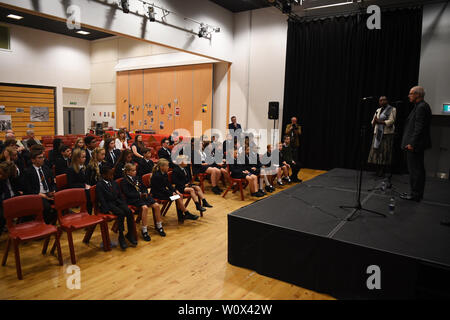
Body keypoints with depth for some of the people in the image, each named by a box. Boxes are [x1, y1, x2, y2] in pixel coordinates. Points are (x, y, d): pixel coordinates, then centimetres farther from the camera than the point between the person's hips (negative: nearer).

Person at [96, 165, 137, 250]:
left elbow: (120, 195, 17)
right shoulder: (99, 186, -4)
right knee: (121, 213, -31)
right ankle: (121, 237, -19)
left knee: (129, 212, -22)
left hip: (117, 202, 6)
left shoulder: (114, 183, 15)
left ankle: (130, 234, -9)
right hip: (108, 205, -6)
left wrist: (124, 204, 1)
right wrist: (107, 210, -21)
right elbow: (101, 200, -11)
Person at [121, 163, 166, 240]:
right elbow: (127, 194, -12)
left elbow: (144, 187, 24)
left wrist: (145, 193, 2)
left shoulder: (136, 178, 20)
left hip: (142, 196, 7)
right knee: (145, 207, -34)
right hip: (133, 199, -7)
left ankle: (158, 226, 3)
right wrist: (139, 194, -14)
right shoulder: (124, 181, -3)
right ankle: (144, 230, -24)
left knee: (156, 205, -13)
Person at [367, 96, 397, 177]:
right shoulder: (378, 110, 17)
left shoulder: (392, 109, 2)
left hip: (387, 134, -5)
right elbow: (373, 122, 13)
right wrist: (374, 121, -9)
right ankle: (378, 171, 9)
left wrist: (380, 121, -16)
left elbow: (391, 121, -10)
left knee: (385, 152, -6)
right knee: (377, 151, 2)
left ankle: (382, 172, 0)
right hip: (377, 133, 5)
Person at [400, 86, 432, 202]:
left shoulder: (421, 107, -15)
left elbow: (419, 128, -21)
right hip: (418, 144, 11)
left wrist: (412, 143, -22)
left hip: (415, 145, -11)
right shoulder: (421, 106, 16)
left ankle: (415, 195, 2)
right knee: (418, 169, 15)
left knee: (415, 169, -4)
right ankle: (417, 193, 23)